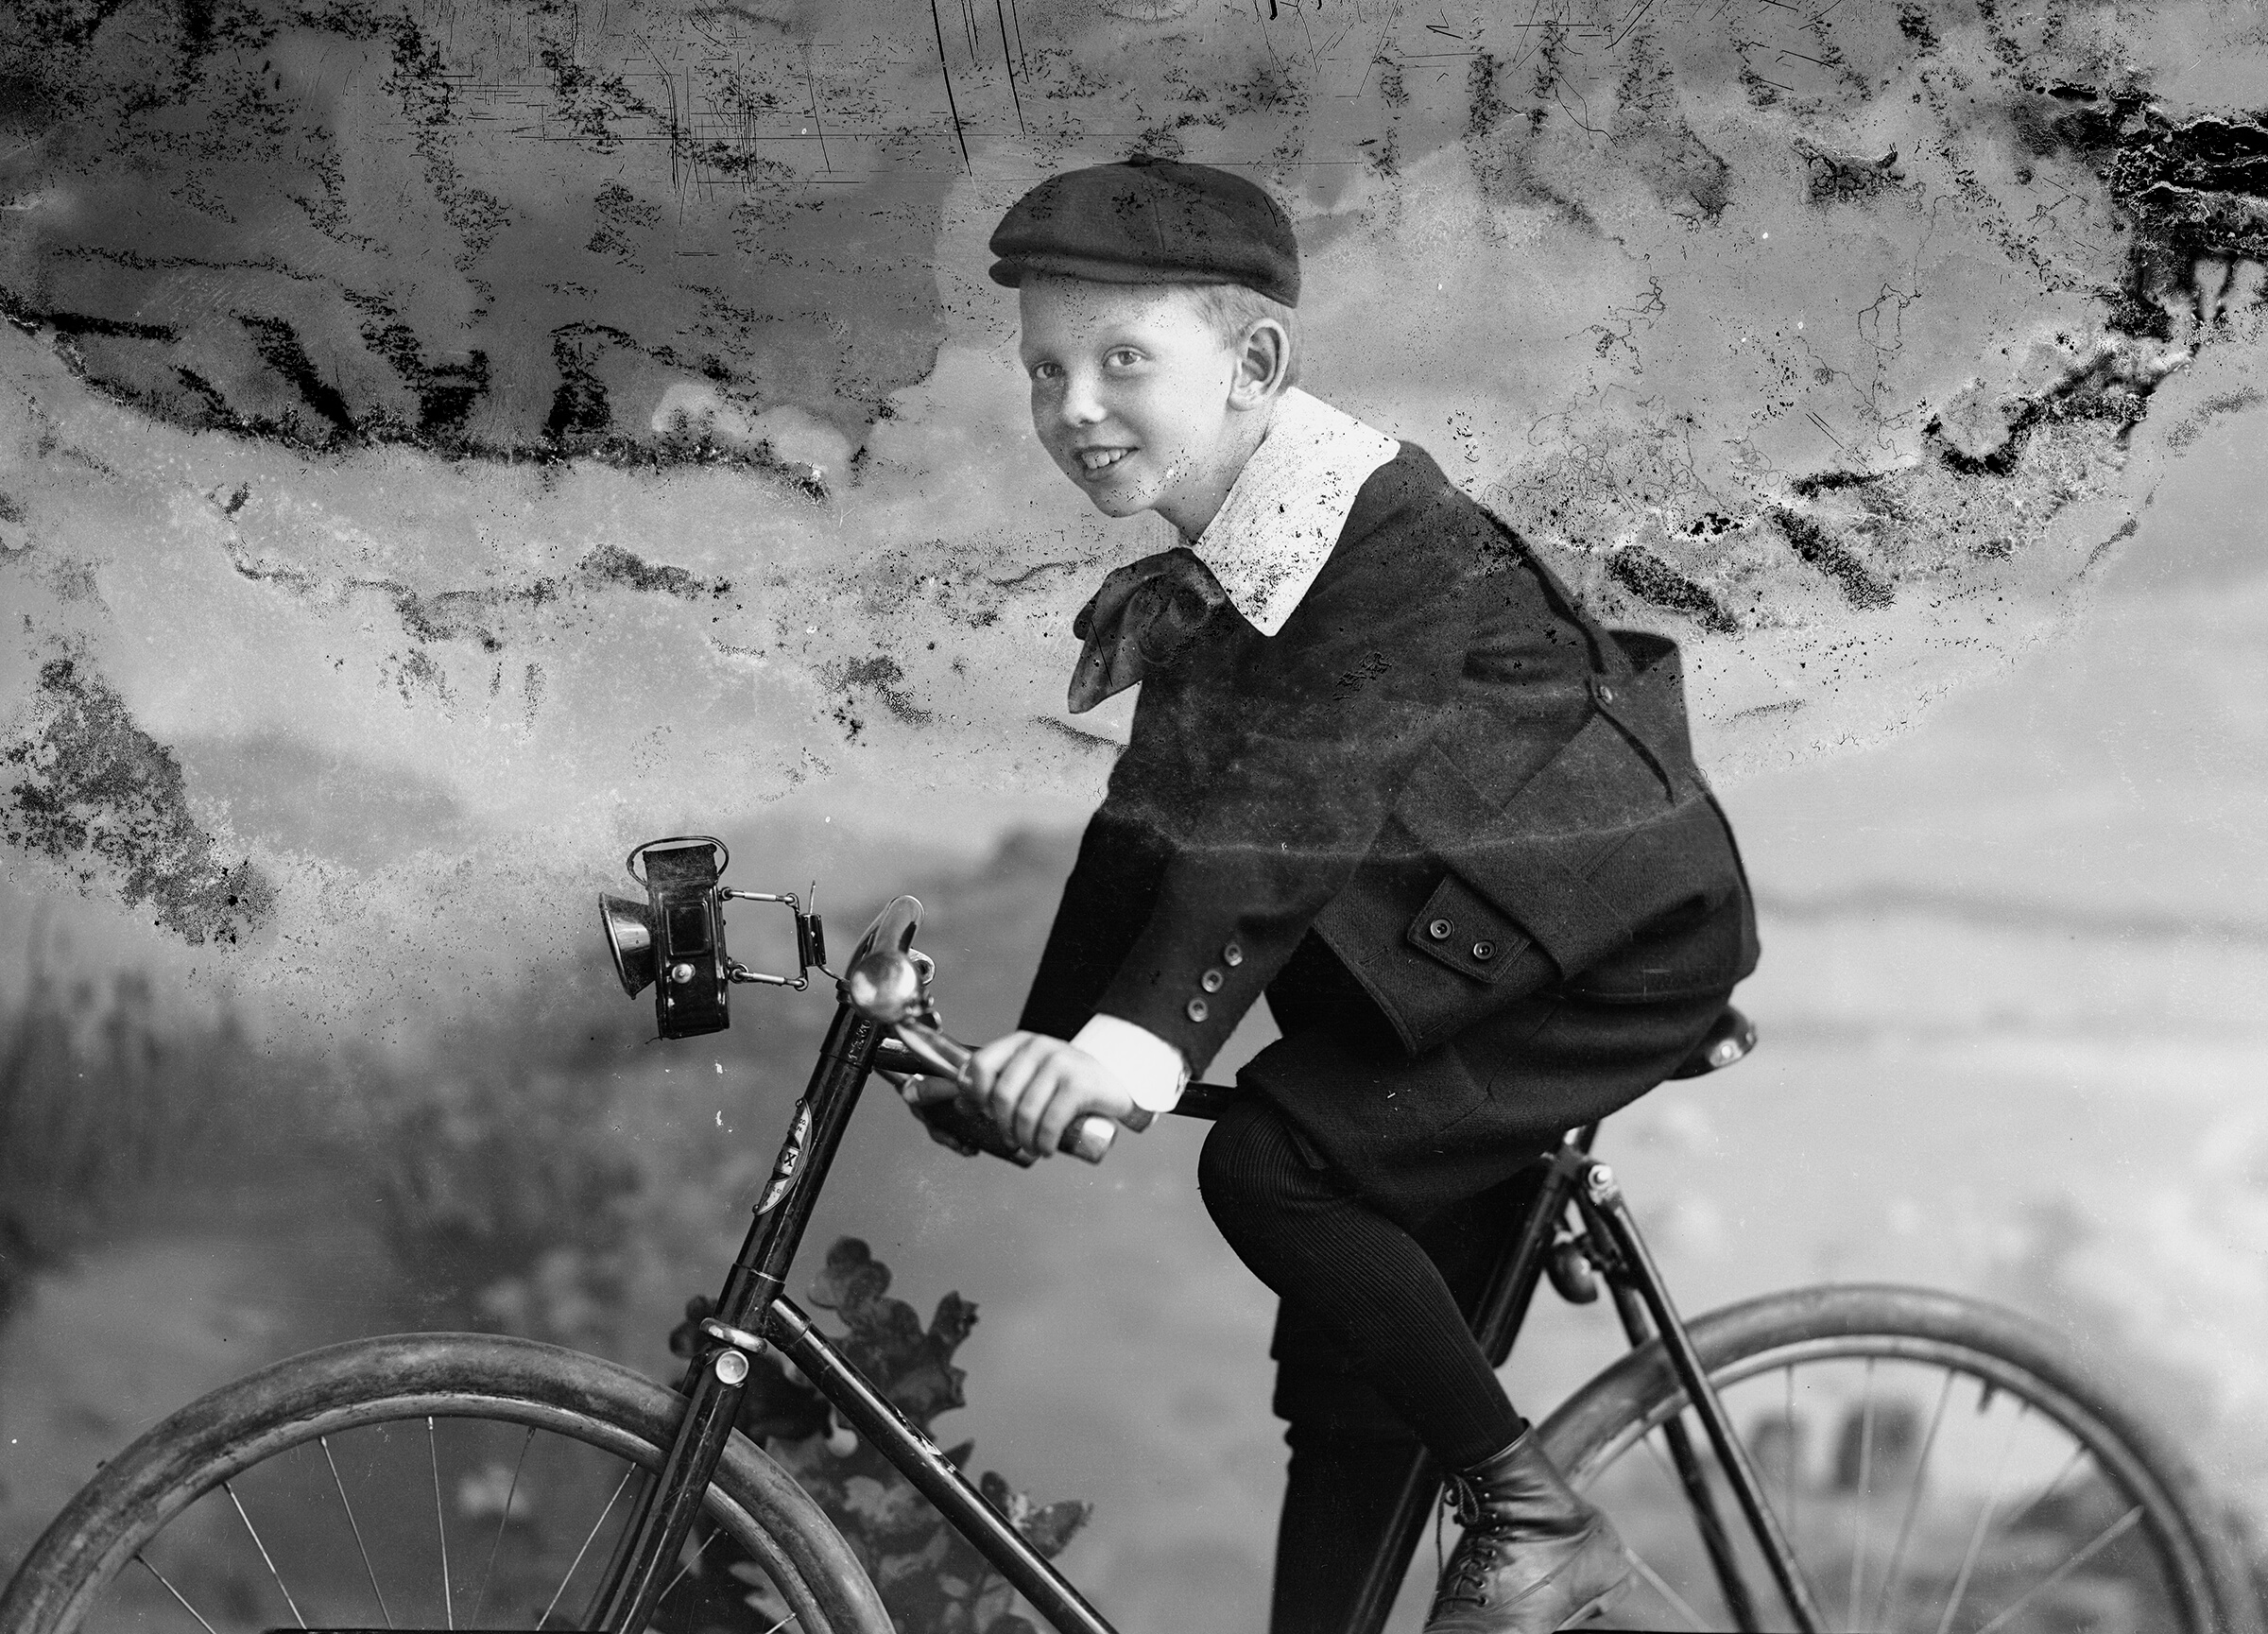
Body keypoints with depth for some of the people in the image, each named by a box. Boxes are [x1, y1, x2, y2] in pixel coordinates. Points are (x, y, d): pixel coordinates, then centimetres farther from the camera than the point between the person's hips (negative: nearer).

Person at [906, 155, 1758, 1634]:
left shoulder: (1378, 519, -24)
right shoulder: (1216, 562, 4)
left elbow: (1297, 798, -37)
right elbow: (1157, 817, 5)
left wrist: (1153, 1030, -47)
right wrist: (1048, 1047, -2)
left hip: (1620, 950, -9)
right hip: (1450, 952, 9)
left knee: (1274, 1163, -23)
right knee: (1351, 1363, 7)